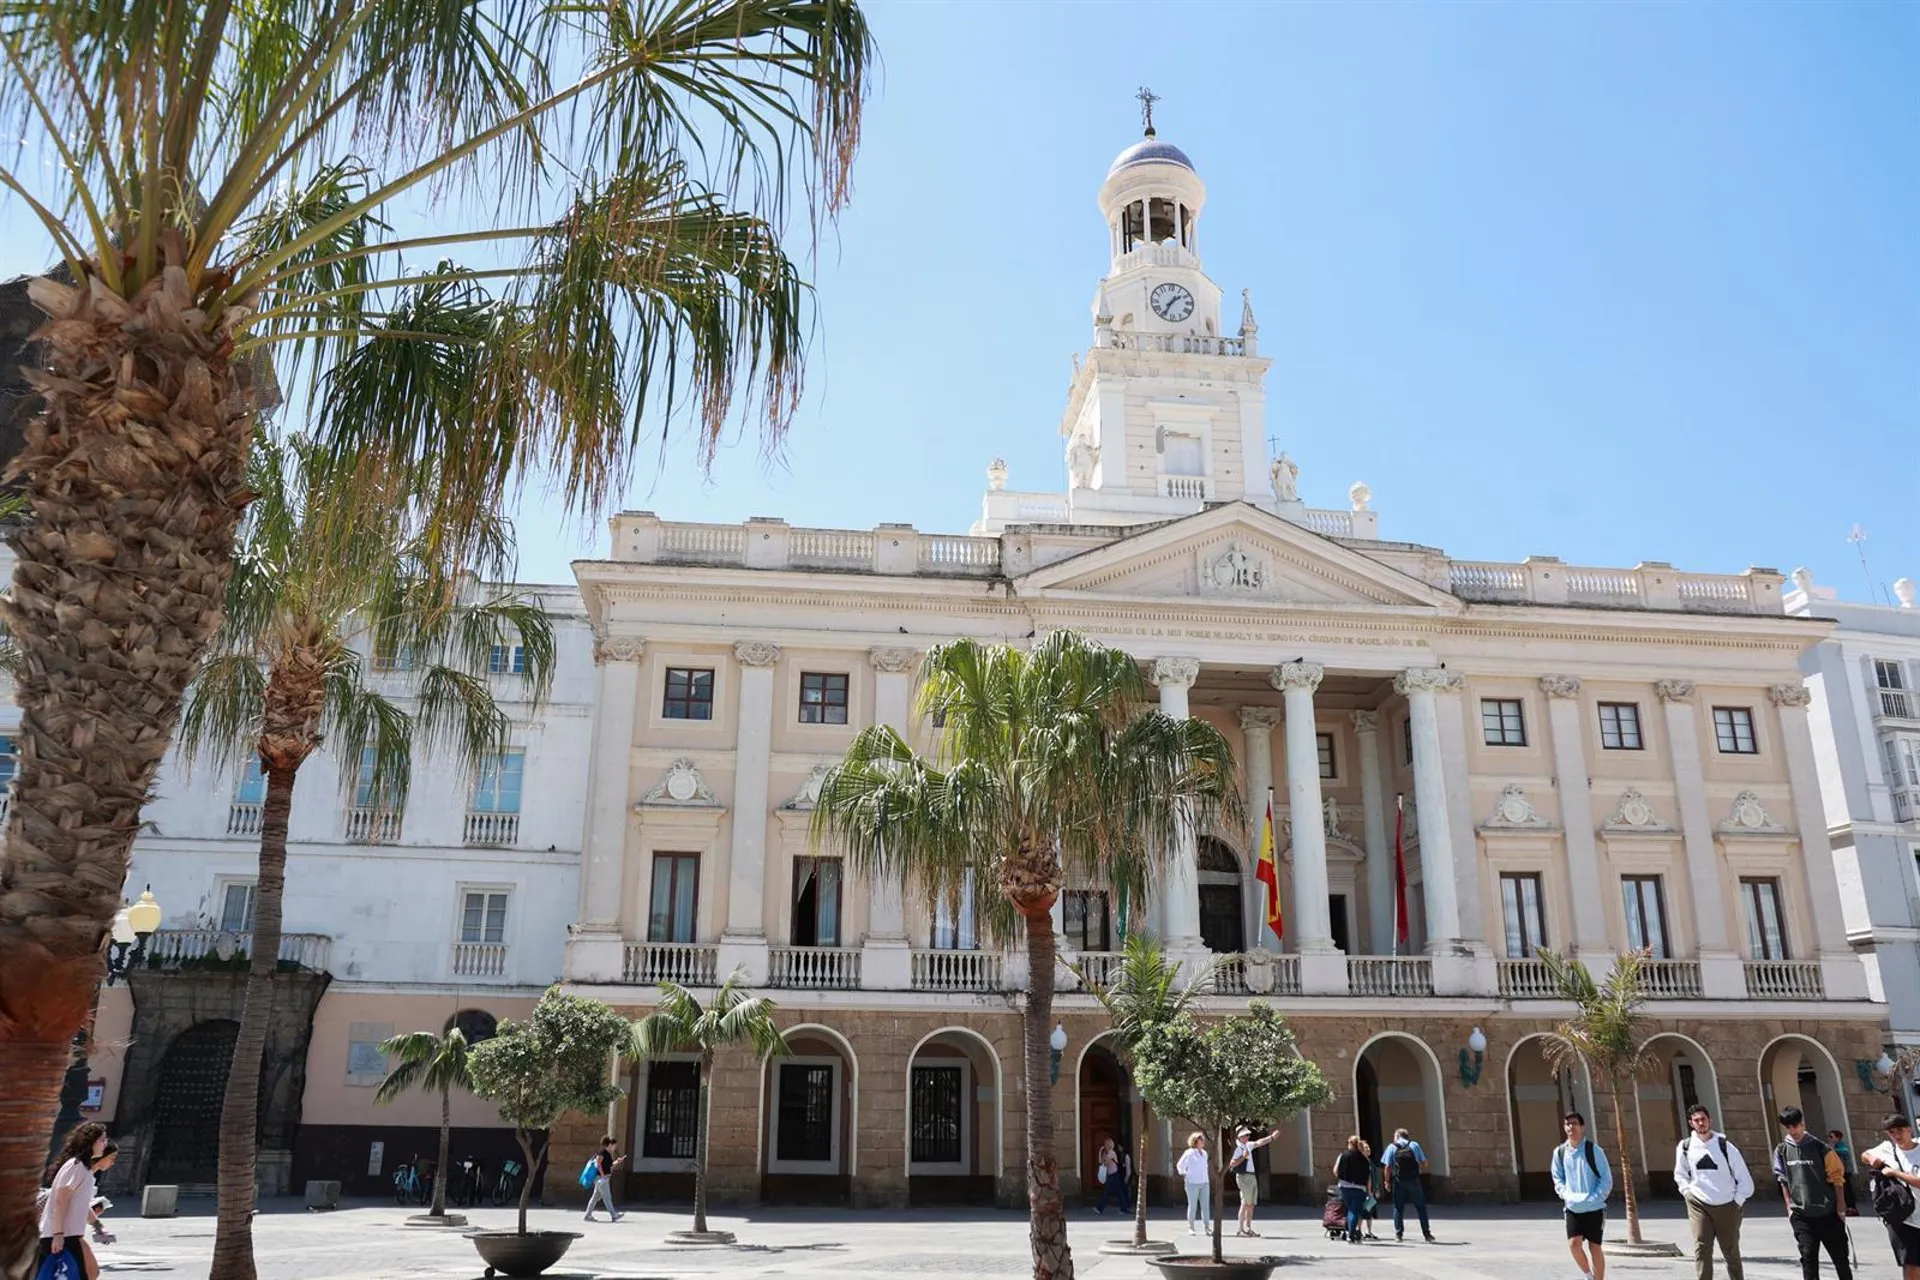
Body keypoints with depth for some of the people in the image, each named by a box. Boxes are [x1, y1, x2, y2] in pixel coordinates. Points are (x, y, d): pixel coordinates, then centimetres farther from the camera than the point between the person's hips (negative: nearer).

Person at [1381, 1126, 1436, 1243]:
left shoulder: (1391, 1147, 4)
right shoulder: (1414, 1145, 6)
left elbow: (1387, 1166, -2)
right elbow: (1424, 1163, 3)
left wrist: (1387, 1181, 5)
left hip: (1398, 1181, -1)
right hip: (1414, 1180, 1)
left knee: (1398, 1207, 9)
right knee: (1421, 1206, 11)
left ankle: (1398, 1233, 8)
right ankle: (1427, 1234, 10)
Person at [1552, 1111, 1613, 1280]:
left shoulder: (1593, 1150, -9)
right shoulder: (1560, 1152, 1)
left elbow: (1606, 1180, -6)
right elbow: (1558, 1178, 11)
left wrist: (1592, 1199, -16)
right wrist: (1566, 1194, -7)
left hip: (1594, 1208, -2)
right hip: (1572, 1208, 2)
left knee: (1595, 1248, 4)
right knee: (1574, 1243, -10)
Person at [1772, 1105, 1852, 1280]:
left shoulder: (1820, 1148, -5)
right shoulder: (1781, 1151, 2)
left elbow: (1836, 1179, -1)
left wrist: (1839, 1209, -3)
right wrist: (1789, 1207, 4)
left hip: (1827, 1212, -1)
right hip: (1801, 1215, 1)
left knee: (1840, 1256, 9)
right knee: (1808, 1257, -3)